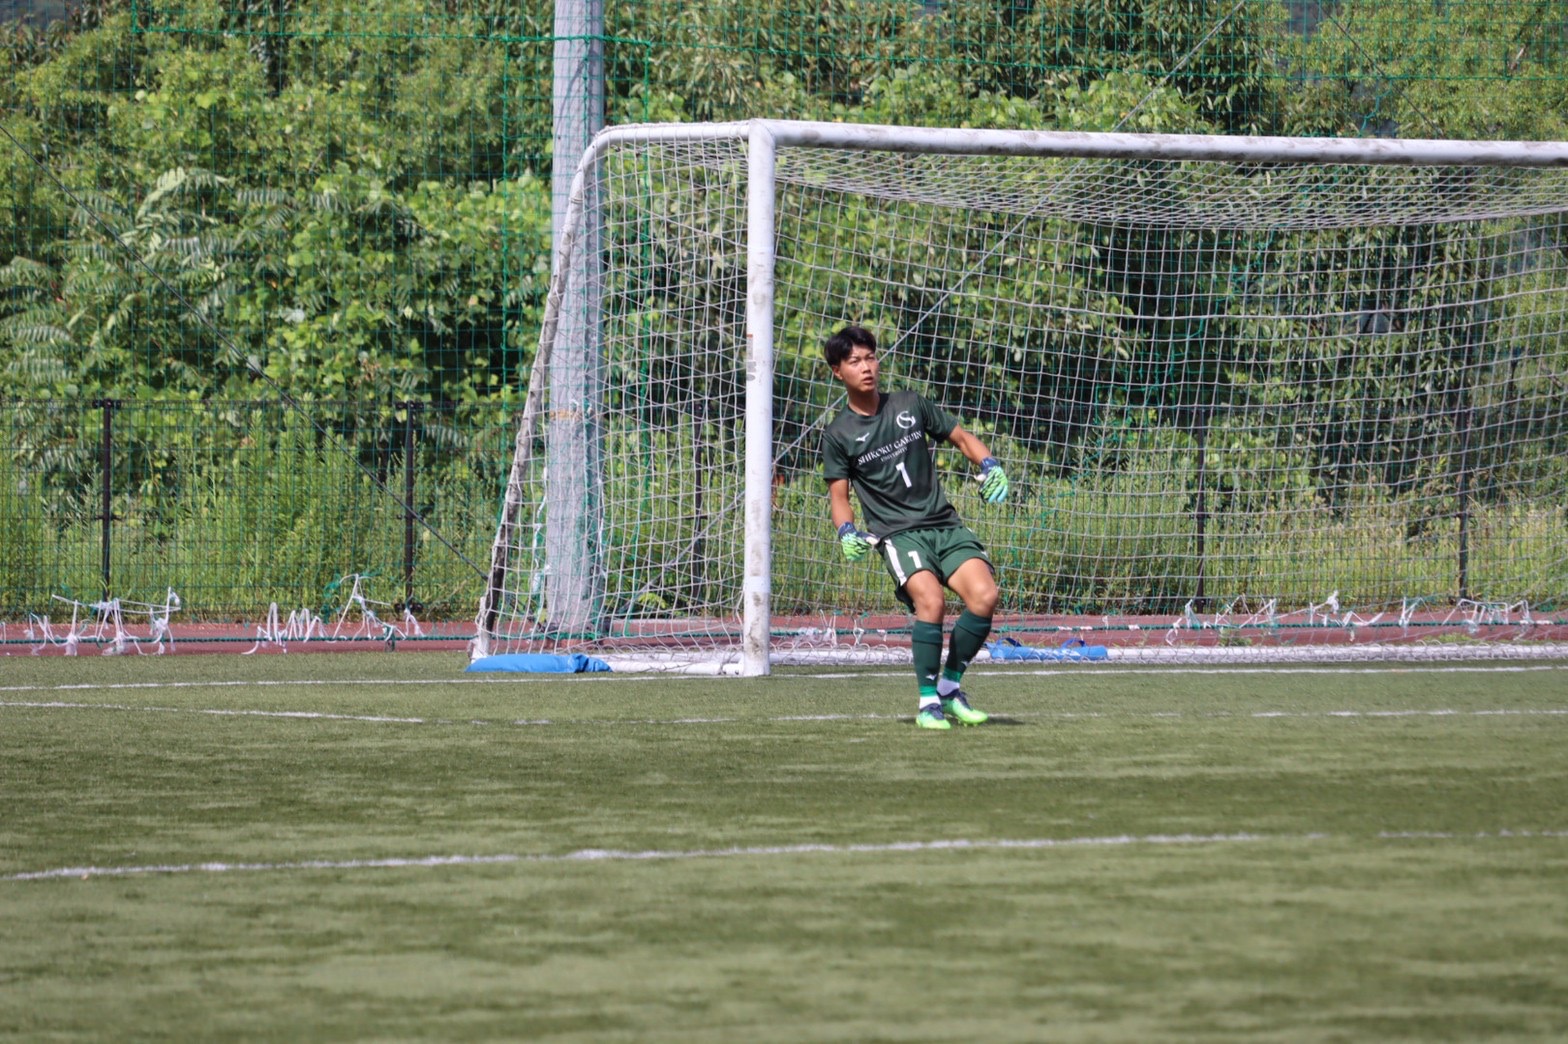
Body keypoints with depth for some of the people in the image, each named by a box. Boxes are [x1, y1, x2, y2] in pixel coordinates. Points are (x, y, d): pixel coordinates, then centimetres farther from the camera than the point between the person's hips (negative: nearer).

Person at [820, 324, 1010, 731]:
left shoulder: (910, 405, 10)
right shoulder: (838, 435, 5)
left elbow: (961, 437, 19)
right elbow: (838, 495, 8)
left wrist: (989, 466, 0)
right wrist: (847, 532, -12)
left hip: (944, 524, 3)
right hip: (896, 532, -3)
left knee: (984, 595, -20)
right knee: (931, 601, -30)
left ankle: (950, 687, 0)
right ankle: (928, 701, -13)